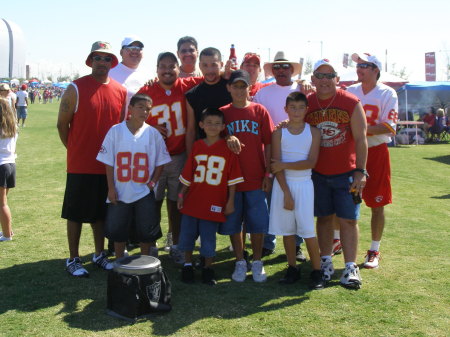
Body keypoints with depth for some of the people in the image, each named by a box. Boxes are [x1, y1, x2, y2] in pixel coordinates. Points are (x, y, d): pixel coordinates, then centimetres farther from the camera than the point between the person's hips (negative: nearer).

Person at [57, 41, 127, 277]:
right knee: (76, 213, 5)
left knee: (101, 212, 15)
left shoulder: (121, 91, 5)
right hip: (80, 165, -4)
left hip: (108, 165, 4)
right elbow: (62, 124, -4)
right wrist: (75, 151, 1)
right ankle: (73, 259, 18)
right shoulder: (76, 88, -8)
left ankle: (99, 254, 29)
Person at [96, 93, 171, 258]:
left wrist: (152, 182, -5)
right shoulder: (116, 131, -4)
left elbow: (161, 162, 4)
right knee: (116, 230, 11)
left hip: (144, 192, 0)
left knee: (147, 231, 8)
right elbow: (108, 162, -2)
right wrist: (111, 188, -5)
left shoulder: (153, 133, -3)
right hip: (120, 192, 0)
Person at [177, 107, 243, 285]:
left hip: (213, 203, -3)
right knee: (187, 234, 10)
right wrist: (182, 195, 9)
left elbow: (232, 179, -3)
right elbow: (187, 174, 10)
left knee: (208, 237, 4)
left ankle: (208, 269, 22)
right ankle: (187, 265, 28)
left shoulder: (227, 148, -5)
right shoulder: (197, 146, 5)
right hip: (193, 201, 3)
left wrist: (230, 202, -5)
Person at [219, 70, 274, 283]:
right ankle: (240, 263, 22)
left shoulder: (260, 111, 3)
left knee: (257, 223, 4)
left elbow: (268, 144, 2)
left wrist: (268, 173, -2)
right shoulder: (222, 113, 4)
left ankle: (257, 263, 20)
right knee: (233, 223, 7)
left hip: (256, 179, -1)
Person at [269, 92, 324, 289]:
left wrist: (285, 165, -14)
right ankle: (292, 269, 19)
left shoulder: (313, 132, 0)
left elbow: (311, 162, -9)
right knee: (287, 229, 6)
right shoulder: (279, 132, 0)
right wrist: (286, 193, -12)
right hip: (283, 185, 1)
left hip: (304, 185, -1)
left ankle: (317, 271, 7)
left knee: (308, 230, -4)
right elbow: (277, 165, -6)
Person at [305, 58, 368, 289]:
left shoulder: (351, 103, -6)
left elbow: (360, 139, -6)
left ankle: (351, 267, 7)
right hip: (317, 173, 2)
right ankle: (326, 262, 21)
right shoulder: (306, 104, 1)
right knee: (324, 218, 9)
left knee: (348, 219, 0)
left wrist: (360, 171, -10)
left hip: (346, 173, -2)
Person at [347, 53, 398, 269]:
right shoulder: (350, 91, 7)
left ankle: (374, 251, 14)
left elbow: (389, 127, -15)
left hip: (376, 152, -4)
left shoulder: (387, 94, -6)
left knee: (377, 204, 2)